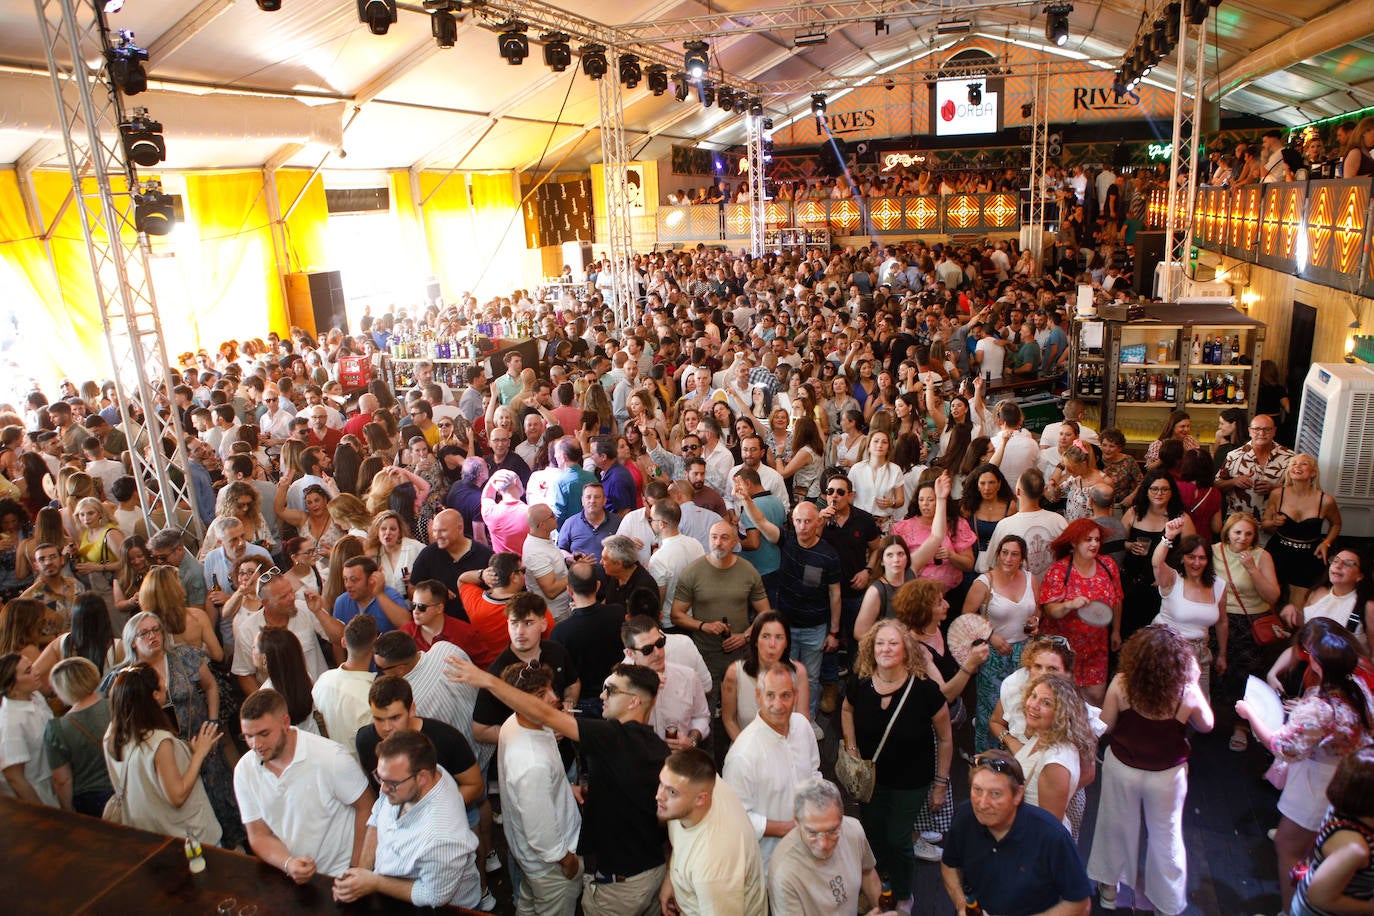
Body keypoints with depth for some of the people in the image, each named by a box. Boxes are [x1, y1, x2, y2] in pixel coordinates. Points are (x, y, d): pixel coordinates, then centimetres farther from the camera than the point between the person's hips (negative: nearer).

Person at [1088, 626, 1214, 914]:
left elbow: (1106, 726, -14)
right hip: (1167, 774, 0)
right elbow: (1206, 725, -5)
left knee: (1117, 826, 23)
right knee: (1166, 835, 22)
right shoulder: (1187, 691, -27)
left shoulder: (1121, 684, -27)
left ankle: (1110, 888, 45)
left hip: (1122, 768, 1)